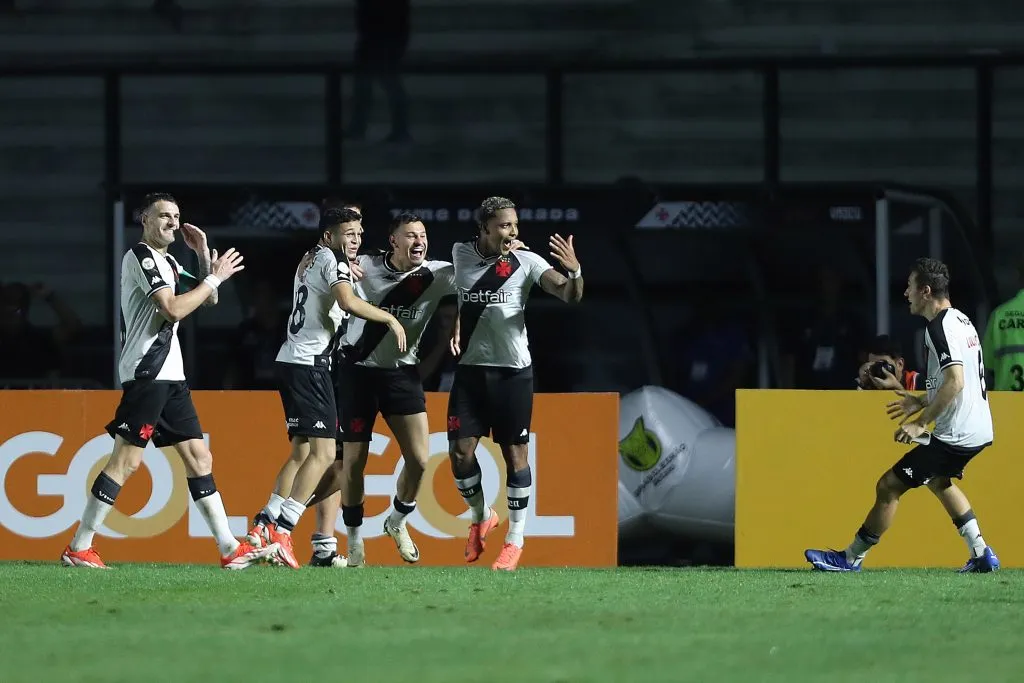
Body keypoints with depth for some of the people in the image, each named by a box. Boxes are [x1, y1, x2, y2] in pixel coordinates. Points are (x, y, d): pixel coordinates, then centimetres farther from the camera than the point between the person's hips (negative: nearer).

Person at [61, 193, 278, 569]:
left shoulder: (167, 262, 20)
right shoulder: (141, 256, -9)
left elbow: (208, 300, 25)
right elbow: (173, 309, -19)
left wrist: (204, 254, 13)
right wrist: (215, 277, -11)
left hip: (170, 375, 10)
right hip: (146, 372, -10)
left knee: (198, 457, 6)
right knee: (126, 459, -12)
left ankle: (229, 548, 5)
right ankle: (78, 549, -10)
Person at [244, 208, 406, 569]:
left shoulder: (310, 259, 21)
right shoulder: (331, 259, -8)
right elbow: (348, 301, -23)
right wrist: (390, 319, -12)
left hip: (291, 361, 10)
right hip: (309, 363, -10)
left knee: (302, 452, 12)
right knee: (323, 452, -13)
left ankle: (262, 528, 8)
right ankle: (280, 530, -19)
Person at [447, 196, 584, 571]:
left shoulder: (527, 262, -7)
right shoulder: (461, 255, 1)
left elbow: (570, 296, -18)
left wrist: (574, 273, -36)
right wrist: (455, 325, 12)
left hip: (514, 371, -2)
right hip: (471, 368, 2)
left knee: (515, 454, 1)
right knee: (460, 452, -2)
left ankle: (515, 540, 12)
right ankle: (482, 517, 24)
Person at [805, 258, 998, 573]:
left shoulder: (939, 327, -17)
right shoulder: (962, 321, 14)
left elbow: (955, 382, -28)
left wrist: (920, 423, -25)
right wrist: (922, 402, 22)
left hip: (955, 435, -10)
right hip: (979, 430, 10)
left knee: (889, 486, -2)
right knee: (937, 479, 33)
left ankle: (850, 558, 7)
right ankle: (981, 554, 24)